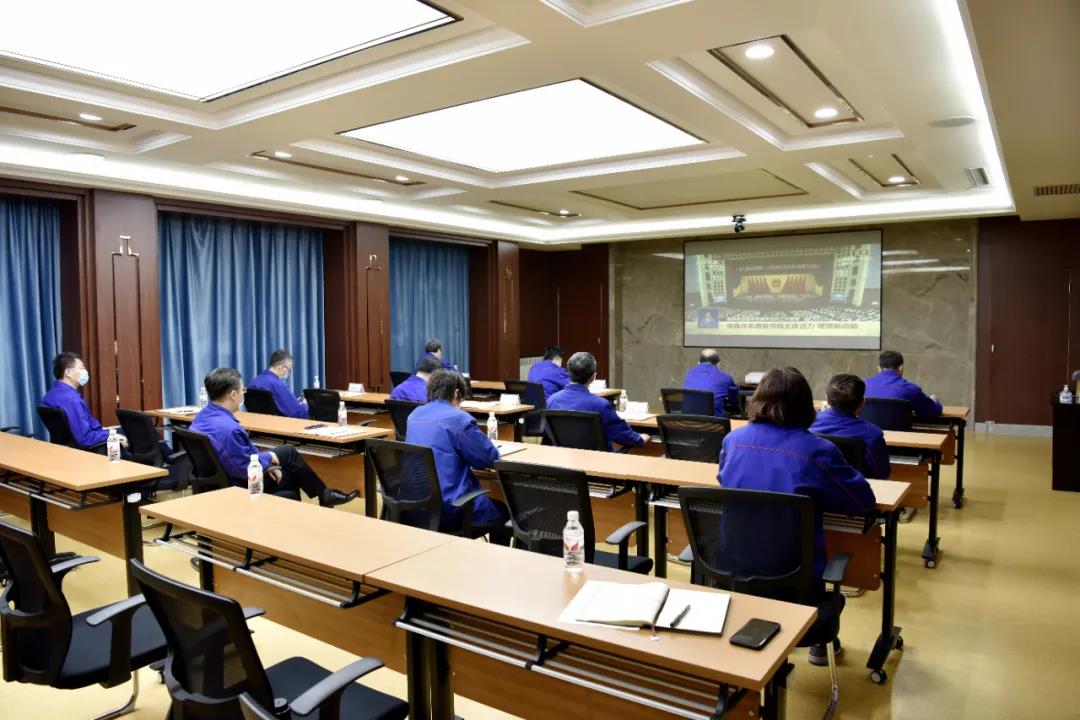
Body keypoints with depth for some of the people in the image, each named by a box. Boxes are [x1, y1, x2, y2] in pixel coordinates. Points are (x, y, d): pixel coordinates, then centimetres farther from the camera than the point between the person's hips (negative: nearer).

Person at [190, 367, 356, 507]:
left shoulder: (203, 415, -3)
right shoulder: (228, 429, -34)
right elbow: (248, 470, -26)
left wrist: (264, 461, 1)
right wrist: (268, 458, -8)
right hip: (241, 486, -9)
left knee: (289, 451, 18)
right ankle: (324, 495, 33)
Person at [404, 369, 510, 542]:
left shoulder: (414, 416, 7)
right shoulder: (459, 418, -15)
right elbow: (490, 457, -8)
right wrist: (476, 434, 11)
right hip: (449, 507, -7)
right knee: (503, 511, 19)